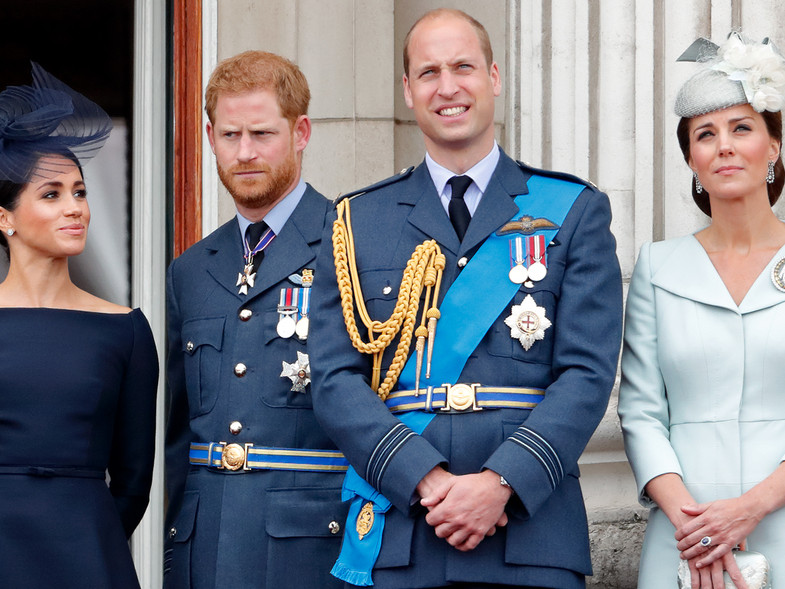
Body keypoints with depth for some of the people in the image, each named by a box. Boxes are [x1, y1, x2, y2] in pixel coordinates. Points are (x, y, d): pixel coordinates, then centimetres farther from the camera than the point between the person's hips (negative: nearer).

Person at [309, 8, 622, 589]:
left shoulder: (576, 212, 8)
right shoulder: (356, 221, 11)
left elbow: (588, 373, -1)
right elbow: (336, 380, 2)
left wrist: (501, 482, -15)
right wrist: (427, 481, -13)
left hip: (531, 538, -1)